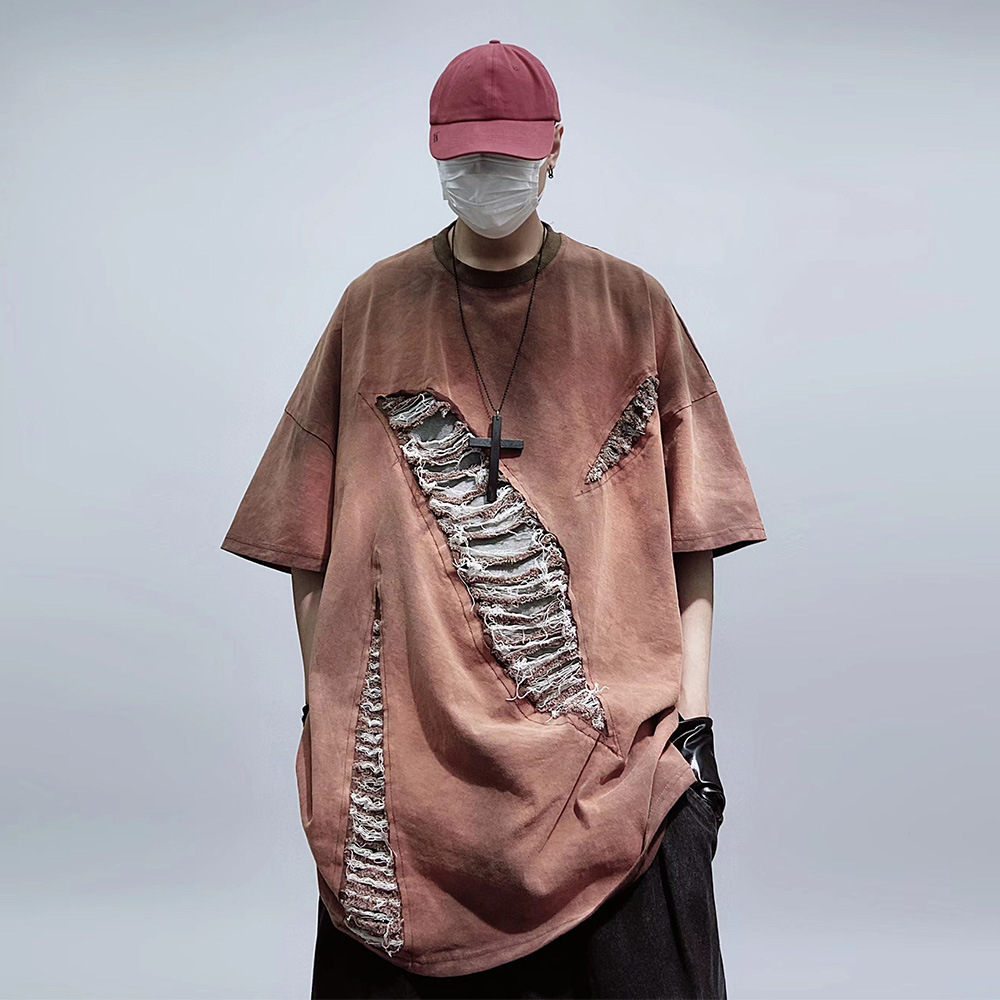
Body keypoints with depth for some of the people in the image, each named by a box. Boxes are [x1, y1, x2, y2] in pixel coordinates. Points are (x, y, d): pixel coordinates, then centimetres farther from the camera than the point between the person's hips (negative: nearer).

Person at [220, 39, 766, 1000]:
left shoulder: (632, 307, 5)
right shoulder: (376, 307, 7)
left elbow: (690, 535, 4)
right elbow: (312, 538, 8)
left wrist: (692, 716, -2)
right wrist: (324, 705, 3)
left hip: (614, 756, 0)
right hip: (407, 743, 1)